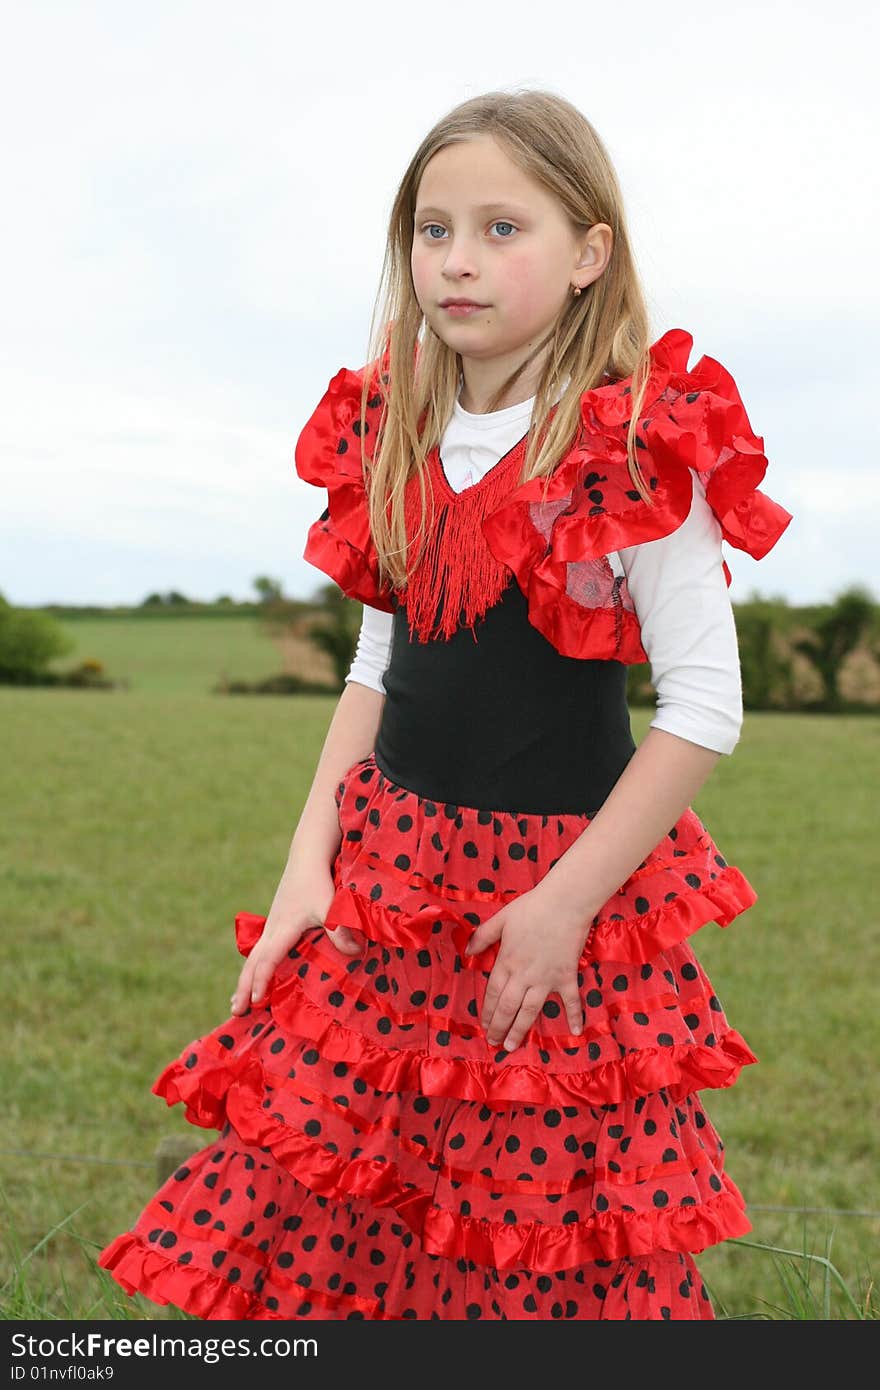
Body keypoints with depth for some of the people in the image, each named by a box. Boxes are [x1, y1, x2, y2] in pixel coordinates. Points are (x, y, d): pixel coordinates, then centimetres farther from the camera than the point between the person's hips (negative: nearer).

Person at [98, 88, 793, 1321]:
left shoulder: (637, 457, -13)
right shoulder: (397, 442, 6)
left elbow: (705, 707, -14)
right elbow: (378, 669, 12)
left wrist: (566, 903, -15)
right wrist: (307, 866, 3)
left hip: (561, 875, -5)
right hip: (389, 874, 5)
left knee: (552, 1244, 5)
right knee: (315, 1222, 7)